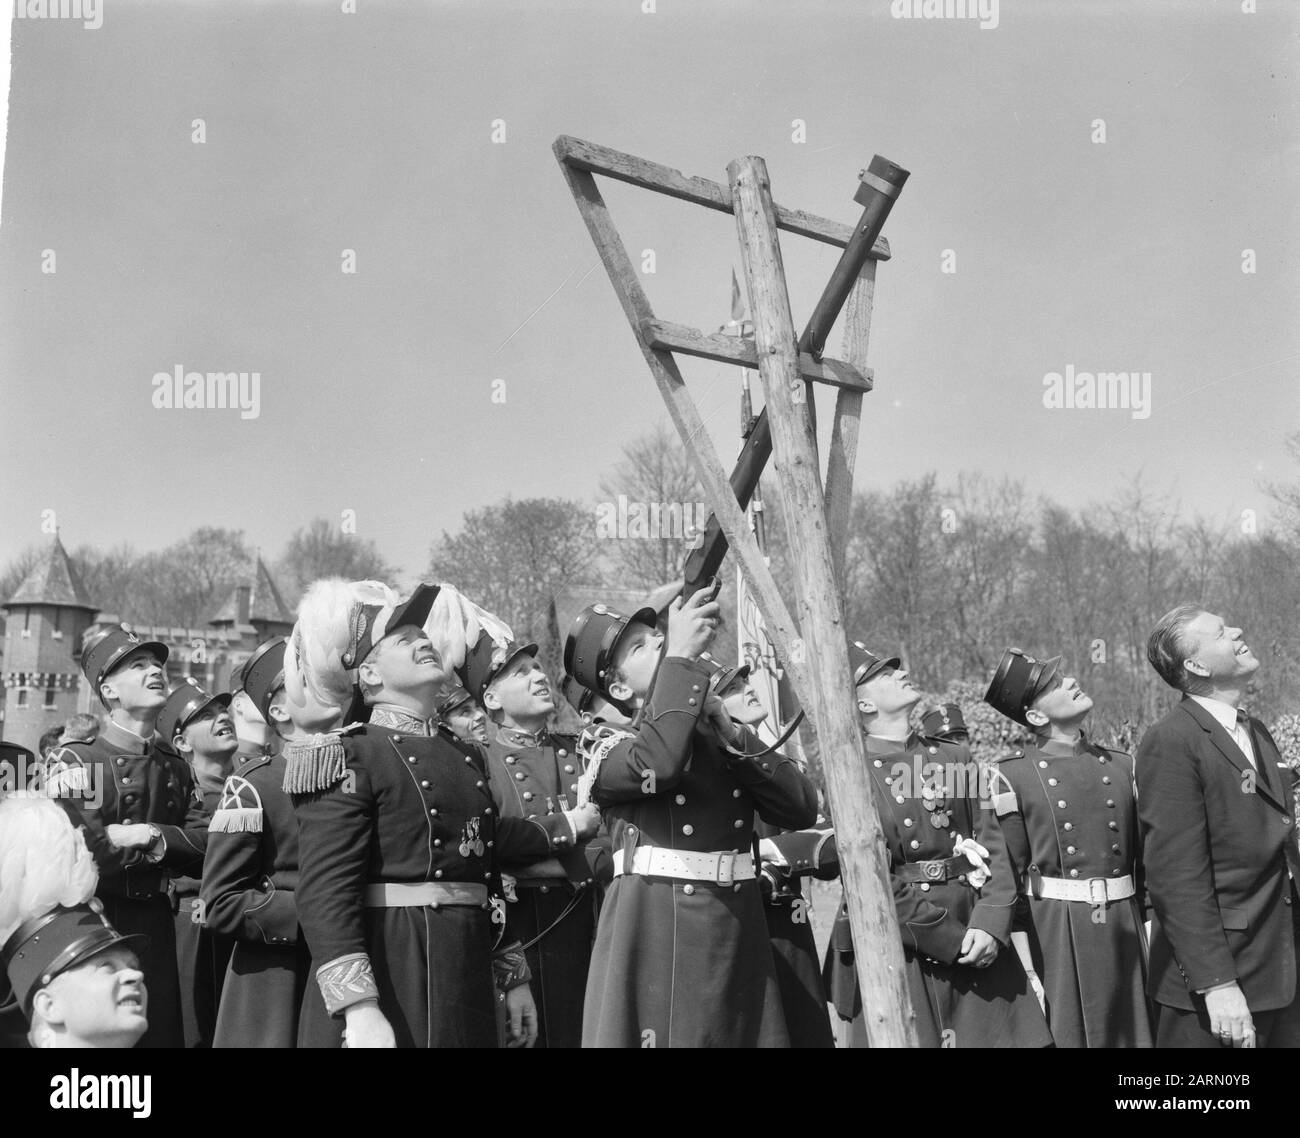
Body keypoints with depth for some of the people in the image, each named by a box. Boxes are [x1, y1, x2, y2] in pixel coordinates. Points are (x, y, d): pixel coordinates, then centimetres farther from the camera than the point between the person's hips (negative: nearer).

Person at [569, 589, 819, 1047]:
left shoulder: (723, 731, 17)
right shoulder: (607, 743, 2)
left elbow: (802, 808, 5)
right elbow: (658, 764, -22)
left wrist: (730, 735, -3)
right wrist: (680, 657, -16)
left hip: (740, 935, 4)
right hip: (656, 936, -4)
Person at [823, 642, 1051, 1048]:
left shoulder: (955, 757, 10)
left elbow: (991, 844, 3)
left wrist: (990, 924, -13)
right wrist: (951, 939, -13)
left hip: (974, 929, 4)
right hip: (904, 947, -4)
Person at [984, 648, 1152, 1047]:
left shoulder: (1122, 766, 8)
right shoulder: (1011, 777, -4)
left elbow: (1146, 859, 10)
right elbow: (1008, 875, -5)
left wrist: (1153, 940, 5)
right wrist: (1026, 968, -8)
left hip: (1125, 932, 4)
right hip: (1053, 934, -4)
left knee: (1133, 1033, 7)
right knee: (1063, 1034, 2)